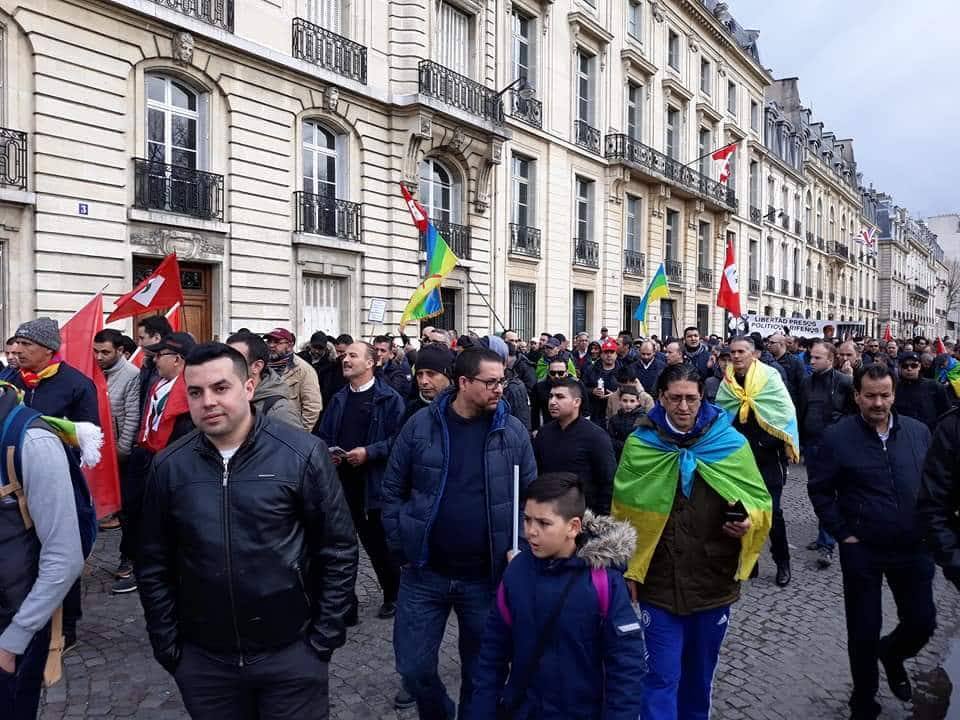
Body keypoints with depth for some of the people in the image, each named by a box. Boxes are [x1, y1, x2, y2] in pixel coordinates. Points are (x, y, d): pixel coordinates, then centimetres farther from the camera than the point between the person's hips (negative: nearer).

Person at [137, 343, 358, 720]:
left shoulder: (302, 453, -13)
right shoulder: (169, 466, -3)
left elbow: (339, 550, -7)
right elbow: (154, 565, 6)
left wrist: (326, 636, -7)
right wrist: (166, 645, 5)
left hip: (291, 652, -3)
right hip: (202, 659, 3)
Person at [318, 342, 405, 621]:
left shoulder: (389, 399, -7)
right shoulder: (339, 399, 13)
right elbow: (323, 435, 19)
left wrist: (369, 452, -20)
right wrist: (328, 452, -1)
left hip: (375, 482, -5)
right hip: (341, 480, 5)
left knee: (379, 544, 8)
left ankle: (393, 596, 29)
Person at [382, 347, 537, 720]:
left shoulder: (513, 432, -4)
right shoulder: (421, 425, -5)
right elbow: (393, 490, 2)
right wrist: (401, 548, -2)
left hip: (487, 576, 0)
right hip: (424, 573, 0)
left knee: (480, 671, 15)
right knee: (414, 667, 10)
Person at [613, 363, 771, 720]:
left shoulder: (731, 444, -4)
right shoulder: (639, 445, -5)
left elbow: (760, 502, 5)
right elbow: (623, 514, 1)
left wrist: (748, 522, -17)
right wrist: (627, 569, -2)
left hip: (714, 583, 2)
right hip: (657, 584, -2)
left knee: (700, 674, 20)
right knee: (660, 679, 1)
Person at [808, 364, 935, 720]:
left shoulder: (919, 432, 0)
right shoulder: (837, 436, -10)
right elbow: (820, 490, -4)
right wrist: (843, 533, -8)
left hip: (913, 548, 3)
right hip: (862, 550, -3)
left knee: (922, 622, 10)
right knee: (864, 631, 7)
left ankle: (891, 654, 45)